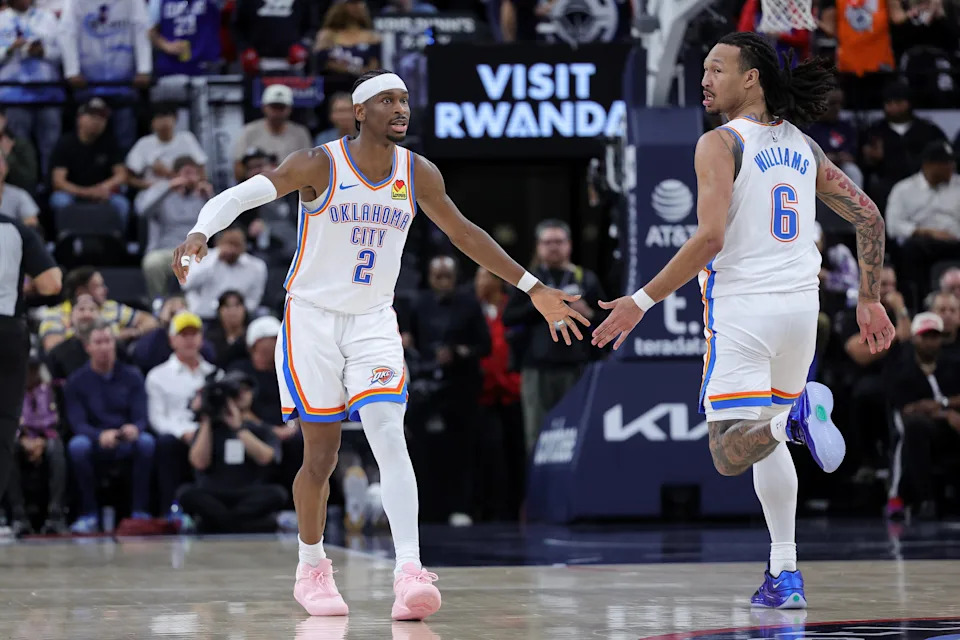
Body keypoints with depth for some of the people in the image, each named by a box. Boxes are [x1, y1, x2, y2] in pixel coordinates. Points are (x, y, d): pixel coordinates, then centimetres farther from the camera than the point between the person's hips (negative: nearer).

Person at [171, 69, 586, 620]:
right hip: (313, 317, -2)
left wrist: (534, 289, 14)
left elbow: (464, 233, 13)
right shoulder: (320, 165, -13)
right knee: (321, 455, 2)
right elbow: (237, 197, -20)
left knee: (389, 433, -18)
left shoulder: (418, 174, 0)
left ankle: (410, 573, -28)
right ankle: (312, 570, 25)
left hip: (374, 322, 2)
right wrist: (200, 234, -41)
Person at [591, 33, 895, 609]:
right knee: (764, 438, 23)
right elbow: (869, 218, 13)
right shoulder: (803, 146, 12)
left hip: (741, 308, -6)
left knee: (732, 452, -5)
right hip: (800, 306, 7)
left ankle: (798, 413, -31)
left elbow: (710, 239, -19)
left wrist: (642, 301, -13)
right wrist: (870, 302, 20)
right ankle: (785, 575, 17)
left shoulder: (721, 144, -8)